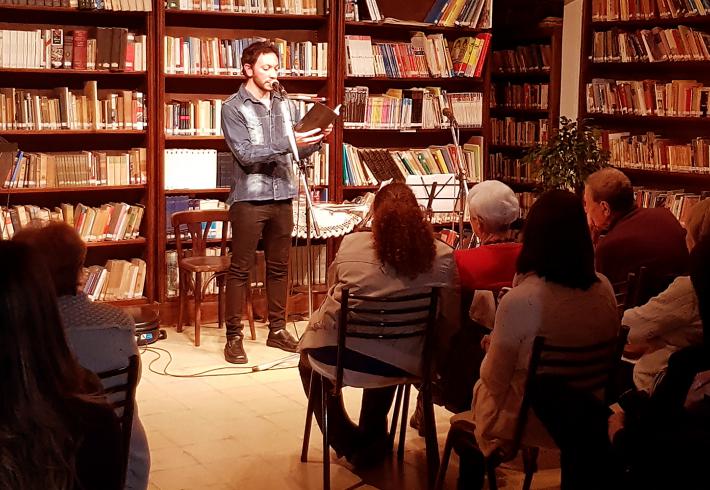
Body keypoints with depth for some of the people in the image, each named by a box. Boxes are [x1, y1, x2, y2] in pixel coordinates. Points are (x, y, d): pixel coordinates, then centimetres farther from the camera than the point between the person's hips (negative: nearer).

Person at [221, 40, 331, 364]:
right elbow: (246, 155, -16)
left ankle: (277, 330, 22)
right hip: (249, 199, -5)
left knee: (279, 267, 12)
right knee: (240, 269, 0)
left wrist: (314, 142, -4)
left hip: (282, 197, 6)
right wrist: (288, 143, -23)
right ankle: (234, 337, 6)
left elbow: (295, 152, 15)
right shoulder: (233, 107, -6)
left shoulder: (282, 104, 11)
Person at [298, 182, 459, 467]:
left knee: (308, 357, 37)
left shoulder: (350, 244, -4)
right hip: (402, 365, 1)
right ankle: (372, 441, 49)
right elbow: (450, 321, 0)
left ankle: (349, 443, 35)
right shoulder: (443, 257, -5)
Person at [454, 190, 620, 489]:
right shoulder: (603, 289, -12)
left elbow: (494, 377, -18)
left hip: (526, 421, -5)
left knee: (477, 387, 27)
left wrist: (489, 356, 4)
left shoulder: (520, 300, -29)